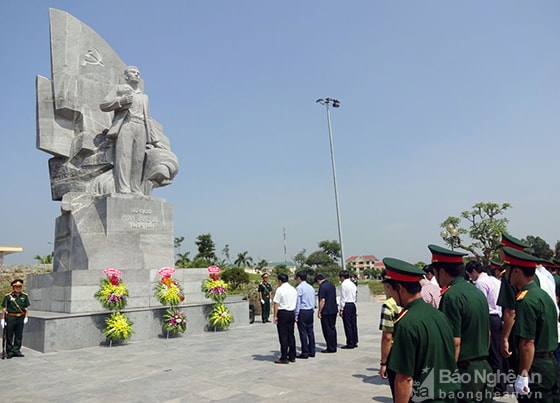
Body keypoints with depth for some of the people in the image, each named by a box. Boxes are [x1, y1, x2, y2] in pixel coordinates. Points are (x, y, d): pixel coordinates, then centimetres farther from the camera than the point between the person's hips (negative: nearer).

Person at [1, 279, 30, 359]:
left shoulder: (24, 296, 5)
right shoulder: (8, 296, -3)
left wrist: (26, 317, 1)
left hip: (21, 318, 3)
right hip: (10, 317, -3)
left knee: (19, 335, 8)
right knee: (9, 336, 5)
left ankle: (16, 350, 19)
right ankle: (9, 351, 15)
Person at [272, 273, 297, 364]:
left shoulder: (280, 289, -10)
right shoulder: (294, 289, 11)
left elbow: (276, 304, -13)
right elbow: (295, 303, 13)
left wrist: (275, 316, -8)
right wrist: (295, 315, 17)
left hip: (282, 313, -7)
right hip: (292, 313, 7)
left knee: (283, 336, -2)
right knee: (291, 335, 13)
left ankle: (284, 358, 1)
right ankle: (292, 356, 18)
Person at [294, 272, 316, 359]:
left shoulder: (299, 288, -11)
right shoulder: (311, 287, 11)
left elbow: (298, 302, -12)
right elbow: (313, 301, 14)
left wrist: (296, 315, -8)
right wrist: (312, 310, 19)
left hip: (302, 311, -7)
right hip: (310, 311, 7)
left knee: (303, 332, -2)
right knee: (310, 331, 11)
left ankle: (305, 353, 0)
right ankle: (312, 351, 15)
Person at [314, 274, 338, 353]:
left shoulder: (322, 287, -16)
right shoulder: (331, 285, 11)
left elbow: (322, 300, -20)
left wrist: (319, 311, -13)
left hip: (326, 312, -9)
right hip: (334, 310, 9)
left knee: (327, 330, 0)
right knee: (332, 328, 14)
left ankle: (330, 348, 4)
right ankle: (334, 347, 21)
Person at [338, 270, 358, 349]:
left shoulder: (343, 284, -10)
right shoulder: (353, 284, 13)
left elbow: (343, 298, -13)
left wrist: (341, 309, -10)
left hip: (346, 305, -8)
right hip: (353, 304, 8)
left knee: (348, 325, -3)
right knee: (353, 324, 10)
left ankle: (350, 343, 0)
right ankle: (354, 342, 16)